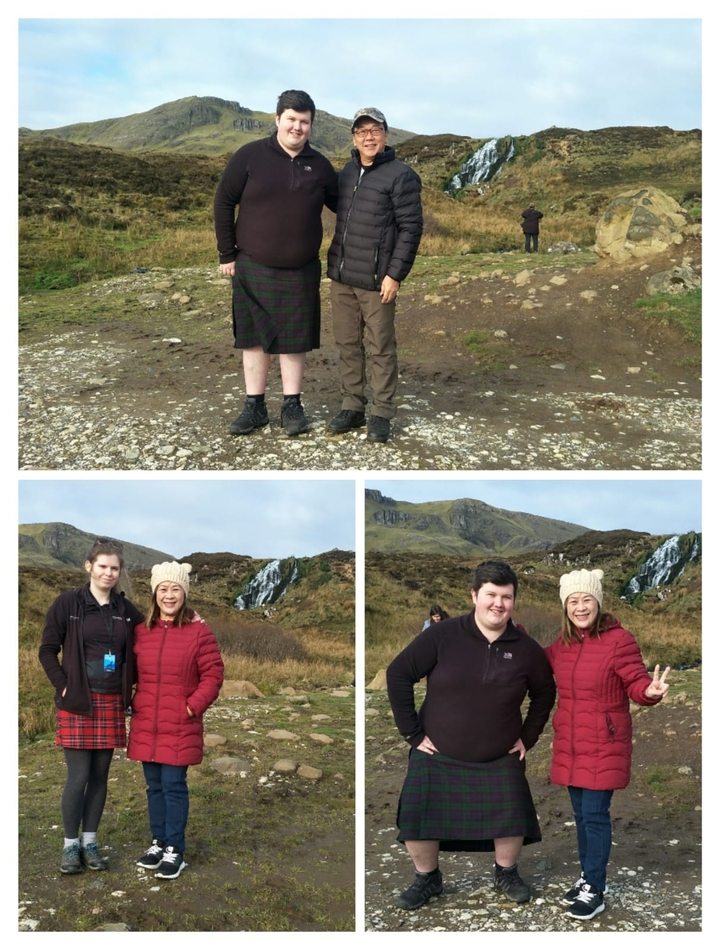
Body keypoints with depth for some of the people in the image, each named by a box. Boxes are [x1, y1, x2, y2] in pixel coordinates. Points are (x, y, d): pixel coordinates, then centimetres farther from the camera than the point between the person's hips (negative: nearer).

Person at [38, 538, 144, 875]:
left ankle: (90, 842, 18)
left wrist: (129, 686, 4)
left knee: (100, 775, 8)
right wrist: (63, 686, -8)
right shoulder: (67, 603, -4)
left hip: (112, 704, 4)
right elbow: (48, 651, -2)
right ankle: (71, 844, 10)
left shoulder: (126, 610, 6)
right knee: (78, 776, -4)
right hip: (76, 703, -4)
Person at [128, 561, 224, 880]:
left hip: (180, 725, -4)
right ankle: (158, 842, 25)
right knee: (154, 786, 13)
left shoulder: (199, 632, -7)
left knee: (174, 786, -2)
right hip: (146, 724, 4)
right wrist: (135, 704, 6)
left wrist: (192, 707, -12)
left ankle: (175, 850, 7)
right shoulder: (142, 631, 6)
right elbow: (132, 672, 16)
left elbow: (213, 675, -6)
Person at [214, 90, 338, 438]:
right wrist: (227, 254, -3)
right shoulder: (250, 156, -5)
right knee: (254, 338, 6)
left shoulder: (319, 165, 4)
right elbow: (223, 203, -2)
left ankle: (292, 406, 16)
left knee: (294, 340, 6)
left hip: (301, 272, 2)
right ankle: (254, 407, 15)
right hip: (253, 268, -1)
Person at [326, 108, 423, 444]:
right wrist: (334, 263, 15)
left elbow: (411, 228, -11)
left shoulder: (400, 175, -8)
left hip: (376, 280, -6)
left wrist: (395, 274, -15)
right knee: (347, 344, 10)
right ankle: (352, 407, 19)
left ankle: (381, 414, 7)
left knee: (380, 348, 0)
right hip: (341, 277, 7)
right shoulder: (347, 172, 13)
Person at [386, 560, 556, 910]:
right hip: (436, 756, -1)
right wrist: (412, 733, -11)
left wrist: (527, 737, 5)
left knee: (511, 818, 2)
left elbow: (545, 693, 11)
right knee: (418, 819, 0)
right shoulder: (442, 635, -16)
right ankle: (427, 878, 27)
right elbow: (398, 675, -12)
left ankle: (506, 873, 32)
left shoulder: (526, 649, -7)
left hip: (500, 760, 2)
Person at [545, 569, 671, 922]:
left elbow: (636, 684, -13)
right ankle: (587, 876, 28)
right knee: (581, 812, 14)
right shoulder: (563, 644, 5)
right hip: (569, 744, 6)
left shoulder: (619, 640, -14)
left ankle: (595, 890, 5)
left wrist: (650, 691, -36)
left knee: (595, 814, -5)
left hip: (604, 747, -6)